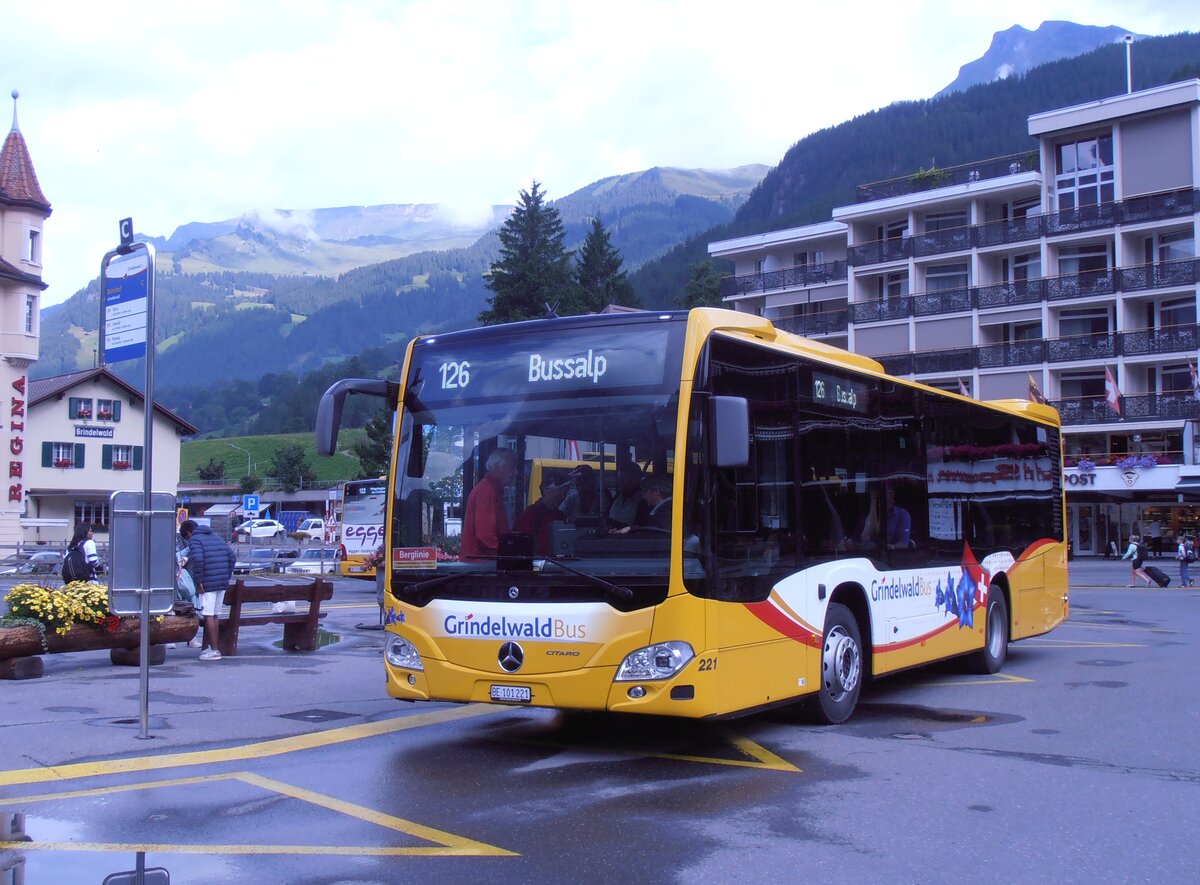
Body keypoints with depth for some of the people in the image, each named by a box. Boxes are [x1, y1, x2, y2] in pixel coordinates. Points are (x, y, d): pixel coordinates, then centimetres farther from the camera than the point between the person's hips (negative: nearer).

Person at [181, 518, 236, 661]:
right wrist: (227, 577, 17)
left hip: (207, 584, -8)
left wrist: (198, 582, -15)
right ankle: (207, 647, 22)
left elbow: (197, 560, -20)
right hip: (222, 583, 8)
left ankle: (214, 650, -3)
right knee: (214, 616, 14)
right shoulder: (216, 537, 20)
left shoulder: (194, 540, -3)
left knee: (208, 616, -3)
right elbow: (231, 556, 15)